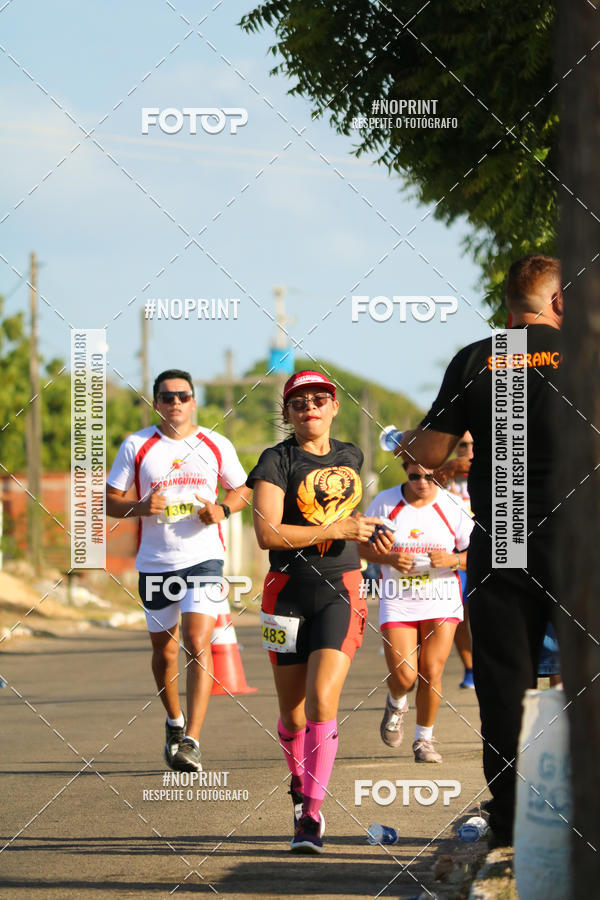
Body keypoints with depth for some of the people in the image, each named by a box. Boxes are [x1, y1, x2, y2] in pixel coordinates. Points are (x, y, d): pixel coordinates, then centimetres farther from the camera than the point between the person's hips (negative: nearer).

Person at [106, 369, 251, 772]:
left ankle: (192, 740, -21)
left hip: (204, 559, -1)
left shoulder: (217, 445, 4)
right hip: (154, 563, 1)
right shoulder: (136, 446, 2)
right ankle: (174, 722, 37)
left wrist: (222, 508, -5)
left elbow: (244, 489, 17)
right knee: (165, 651, 12)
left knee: (197, 643, -17)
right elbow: (109, 500, 4)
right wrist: (140, 507, -17)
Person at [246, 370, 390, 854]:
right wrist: (337, 529, -17)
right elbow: (268, 533, -17)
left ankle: (312, 814, -16)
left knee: (322, 701, -17)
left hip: (341, 591, 1)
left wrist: (368, 533, 18)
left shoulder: (350, 456, 11)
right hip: (289, 591, -1)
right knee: (293, 713, 6)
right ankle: (301, 785, 34)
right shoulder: (277, 461, -5)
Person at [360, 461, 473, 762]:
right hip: (398, 602, 0)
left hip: (441, 602, 0)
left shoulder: (451, 507, -4)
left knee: (431, 672, -6)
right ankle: (396, 704, 29)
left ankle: (424, 739, 14)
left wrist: (453, 560, -20)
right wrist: (389, 558, -13)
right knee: (403, 676, -9)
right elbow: (362, 545, 5)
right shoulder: (385, 503, -3)